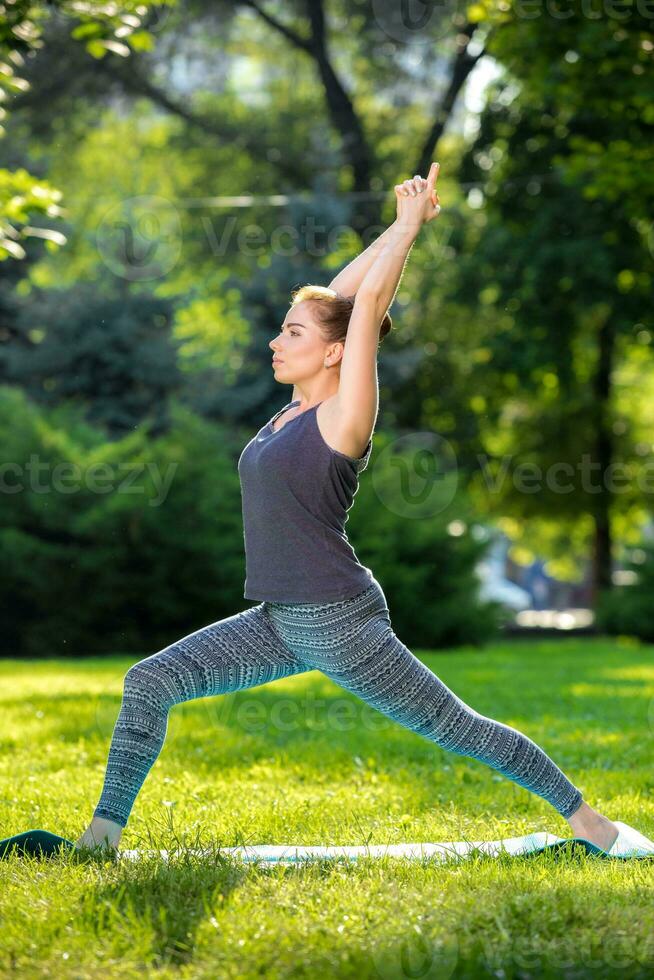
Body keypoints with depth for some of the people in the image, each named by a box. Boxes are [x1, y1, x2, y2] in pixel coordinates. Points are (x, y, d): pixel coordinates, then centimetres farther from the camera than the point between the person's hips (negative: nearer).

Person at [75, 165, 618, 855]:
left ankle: (584, 816, 13)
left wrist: (413, 224, -6)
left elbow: (367, 304, -15)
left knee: (453, 727, 0)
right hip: (278, 623, 8)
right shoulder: (297, 409, 9)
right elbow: (338, 294, 14)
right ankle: (104, 830, 5)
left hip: (340, 622, -8)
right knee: (148, 682, 0)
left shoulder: (342, 417, -12)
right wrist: (401, 224, 16)